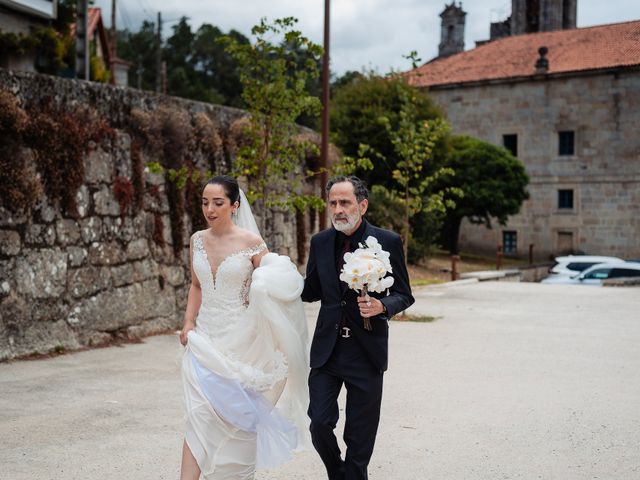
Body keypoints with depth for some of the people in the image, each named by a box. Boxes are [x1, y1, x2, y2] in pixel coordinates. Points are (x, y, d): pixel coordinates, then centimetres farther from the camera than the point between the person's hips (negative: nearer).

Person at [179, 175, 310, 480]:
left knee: (237, 417, 9)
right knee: (199, 415, -6)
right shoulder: (197, 240, 5)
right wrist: (189, 323, 6)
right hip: (205, 339, 3)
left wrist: (261, 293, -20)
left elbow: (269, 289, 2)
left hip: (239, 340, -3)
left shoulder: (252, 243, -7)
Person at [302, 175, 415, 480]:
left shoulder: (388, 241, -5)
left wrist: (382, 306, -20)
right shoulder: (320, 242, 5)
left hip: (366, 352, -2)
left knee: (360, 437, 6)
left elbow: (404, 295, 0)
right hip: (327, 350, 3)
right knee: (319, 423, -3)